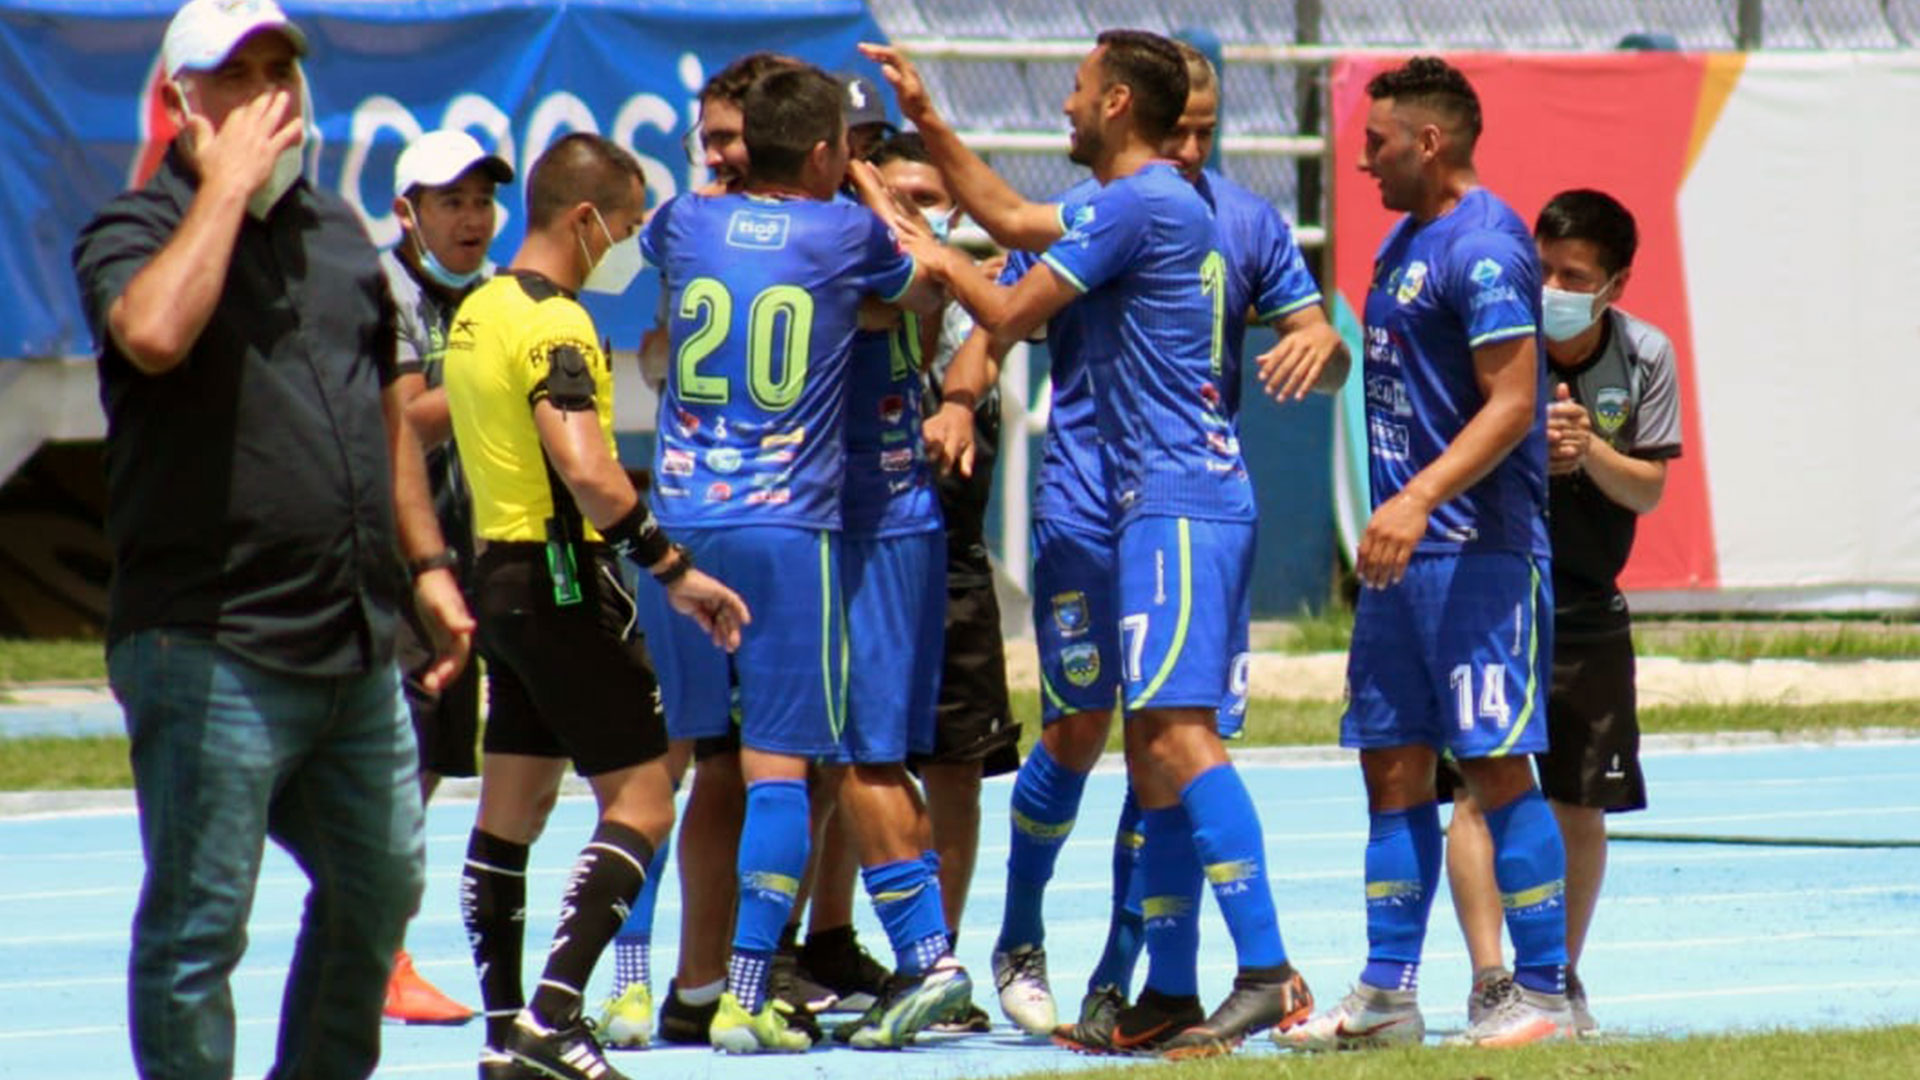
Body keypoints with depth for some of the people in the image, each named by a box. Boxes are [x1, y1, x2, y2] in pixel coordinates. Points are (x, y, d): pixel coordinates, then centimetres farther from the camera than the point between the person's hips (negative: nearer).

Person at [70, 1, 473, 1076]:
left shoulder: (337, 230, 16)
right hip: (209, 653, -7)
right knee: (196, 929, -5)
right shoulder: (135, 234, -6)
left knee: (381, 889, 18)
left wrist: (427, 563, 22)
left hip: (358, 646, 7)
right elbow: (154, 333, -31)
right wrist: (227, 183, -21)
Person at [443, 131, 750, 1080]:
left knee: (511, 807, 11)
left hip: (499, 574, 10)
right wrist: (675, 570, -23)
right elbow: (588, 474, -28)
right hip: (564, 576, -10)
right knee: (640, 800, -7)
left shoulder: (477, 313, 12)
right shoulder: (556, 326, -17)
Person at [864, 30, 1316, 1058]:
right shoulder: (1158, 203, 19)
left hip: (1179, 502, -10)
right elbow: (1011, 217, 34)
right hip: (1170, 500, 10)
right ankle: (1171, 992, 13)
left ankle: (1266, 972, -27)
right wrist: (924, 118, 33)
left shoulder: (1136, 204, -12)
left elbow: (1007, 316, -9)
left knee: (1177, 732, -18)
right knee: (1154, 749, 11)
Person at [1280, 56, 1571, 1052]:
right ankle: (1385, 997, 13)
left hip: (1478, 550, -10)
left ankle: (1545, 993, -3)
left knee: (1496, 764, -7)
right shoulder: (1405, 242, 17)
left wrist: (1419, 500, -29)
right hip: (1406, 551, 10)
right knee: (1392, 765, 9)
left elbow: (1511, 403, -21)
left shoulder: (1483, 248, -14)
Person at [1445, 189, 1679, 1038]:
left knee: (1582, 809, 7)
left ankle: (1560, 977, 22)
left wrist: (1590, 451, -22)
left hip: (1588, 610, 3)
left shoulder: (1644, 357, -3)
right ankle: (1489, 982, -18)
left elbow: (1648, 490, -3)